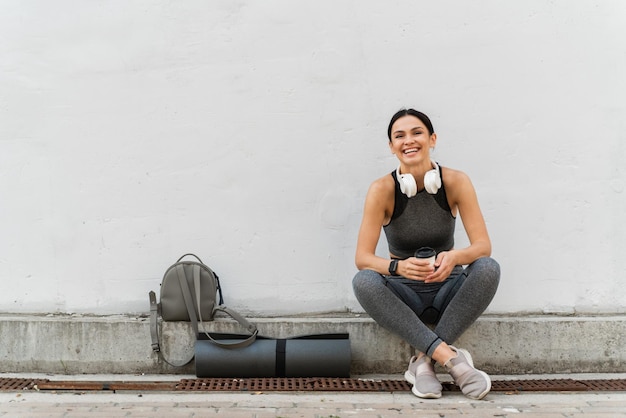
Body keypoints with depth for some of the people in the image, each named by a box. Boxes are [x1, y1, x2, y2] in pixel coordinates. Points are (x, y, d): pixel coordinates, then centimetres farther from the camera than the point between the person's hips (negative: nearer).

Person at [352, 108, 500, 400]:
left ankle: (425, 360, -23)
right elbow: (362, 258, -18)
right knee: (363, 281, -30)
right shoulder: (383, 190, -14)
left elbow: (483, 245, -15)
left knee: (489, 268, -27)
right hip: (404, 297, -1)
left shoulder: (455, 182, -11)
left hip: (448, 293, 1)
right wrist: (398, 267, -39)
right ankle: (450, 357, -30)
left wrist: (455, 257, -38)